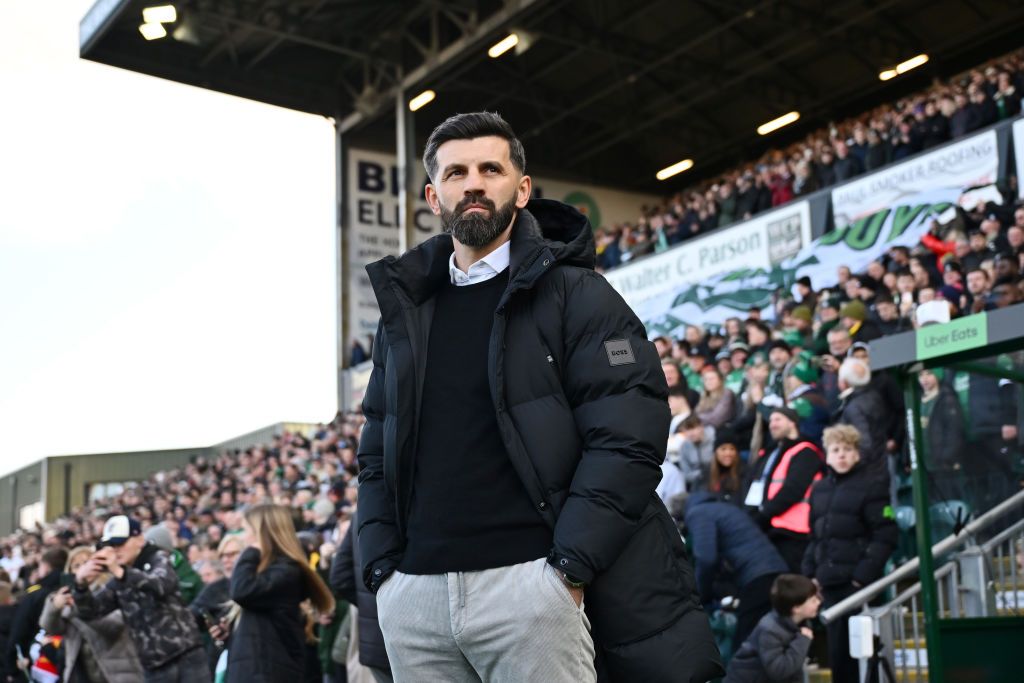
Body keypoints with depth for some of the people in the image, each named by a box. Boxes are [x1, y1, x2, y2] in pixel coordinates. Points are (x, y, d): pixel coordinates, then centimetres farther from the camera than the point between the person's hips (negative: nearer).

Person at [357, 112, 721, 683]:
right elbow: (377, 455, 17)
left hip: (530, 583, -4)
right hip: (413, 591, 5)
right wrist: (383, 568, 4)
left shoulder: (573, 292, 2)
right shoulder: (406, 312, 16)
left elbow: (628, 439, -8)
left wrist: (568, 568, -15)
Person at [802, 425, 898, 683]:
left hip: (858, 582, -5)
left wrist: (864, 574, -15)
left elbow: (885, 536, -9)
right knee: (838, 649, 9)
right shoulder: (819, 490, 14)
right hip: (830, 583, 5)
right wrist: (810, 573, 9)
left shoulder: (870, 487, -4)